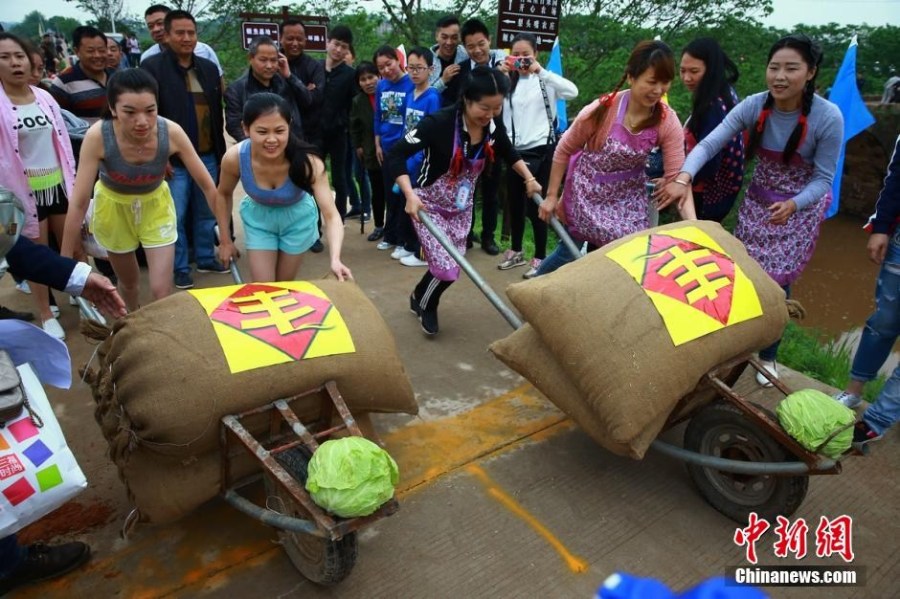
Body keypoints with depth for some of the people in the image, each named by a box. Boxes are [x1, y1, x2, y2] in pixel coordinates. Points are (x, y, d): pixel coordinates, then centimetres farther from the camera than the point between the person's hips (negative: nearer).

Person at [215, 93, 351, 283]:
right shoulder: (234, 158, -29)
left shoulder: (308, 161, -35)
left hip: (297, 218, 0)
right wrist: (225, 240, -4)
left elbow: (331, 215, -40)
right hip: (258, 218, 1)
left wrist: (335, 259, -56)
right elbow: (224, 195, -7)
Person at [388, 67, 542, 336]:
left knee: (450, 266, 8)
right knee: (447, 269, -13)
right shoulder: (439, 122, -27)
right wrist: (410, 195, -35)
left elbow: (509, 154, 12)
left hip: (461, 207, 6)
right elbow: (396, 155, -26)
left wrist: (529, 178, 2)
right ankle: (425, 304, 21)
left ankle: (420, 298, 40)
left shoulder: (494, 126, -9)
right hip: (429, 205, -5)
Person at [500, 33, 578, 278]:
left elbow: (572, 91, -22)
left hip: (541, 149, -5)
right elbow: (503, 115, 10)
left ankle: (540, 258, 9)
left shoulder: (545, 80, -3)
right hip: (516, 150, 5)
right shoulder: (510, 82, 12)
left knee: (535, 204, -4)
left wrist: (540, 71, -24)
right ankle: (516, 252, 28)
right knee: (515, 203, 12)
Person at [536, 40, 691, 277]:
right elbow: (564, 151, -12)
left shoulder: (668, 122, -18)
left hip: (628, 197, 3)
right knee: (570, 252, 4)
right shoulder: (602, 110, -26)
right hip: (587, 193, -3)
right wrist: (551, 196, -7)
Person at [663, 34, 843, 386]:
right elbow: (709, 143, -28)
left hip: (801, 208, -2)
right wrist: (683, 178, -45)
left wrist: (793, 205, -36)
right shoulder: (754, 106, -19)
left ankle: (768, 355, 24)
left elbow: (823, 178, -17)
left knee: (777, 283, 3)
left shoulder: (828, 118, -24)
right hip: (757, 202, 3)